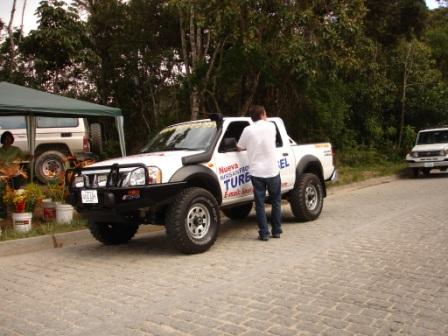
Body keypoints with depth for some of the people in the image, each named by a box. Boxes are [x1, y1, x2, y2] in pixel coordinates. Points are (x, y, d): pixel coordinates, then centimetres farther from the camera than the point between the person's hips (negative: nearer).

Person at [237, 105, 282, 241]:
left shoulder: (248, 130, -3)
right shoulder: (271, 126, 0)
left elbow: (239, 148, 6)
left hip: (256, 172, -1)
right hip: (272, 171, 1)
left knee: (260, 203, 6)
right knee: (276, 201, 15)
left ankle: (264, 233, 6)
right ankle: (276, 230, 19)